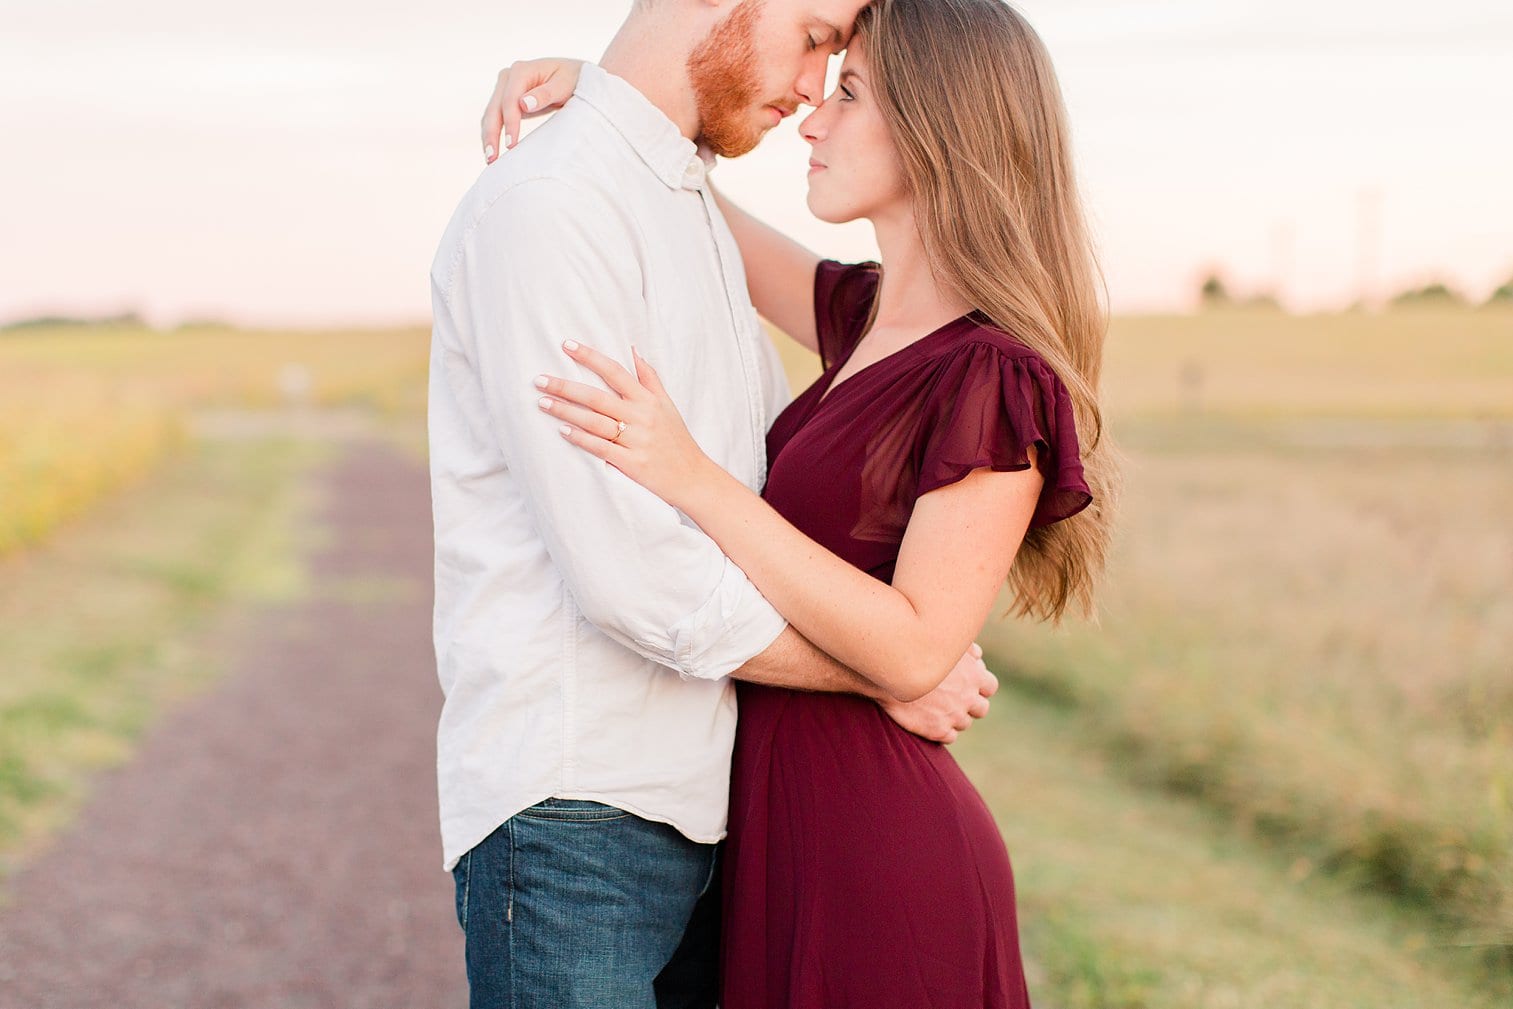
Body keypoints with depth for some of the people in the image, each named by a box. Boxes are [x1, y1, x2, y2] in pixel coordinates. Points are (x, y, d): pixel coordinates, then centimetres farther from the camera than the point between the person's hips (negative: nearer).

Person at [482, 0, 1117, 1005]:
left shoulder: (994, 378, -18)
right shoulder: (867, 317, 8)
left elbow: (913, 649, -23)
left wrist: (693, 478, -26)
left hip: (880, 855, -8)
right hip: (787, 818, 8)